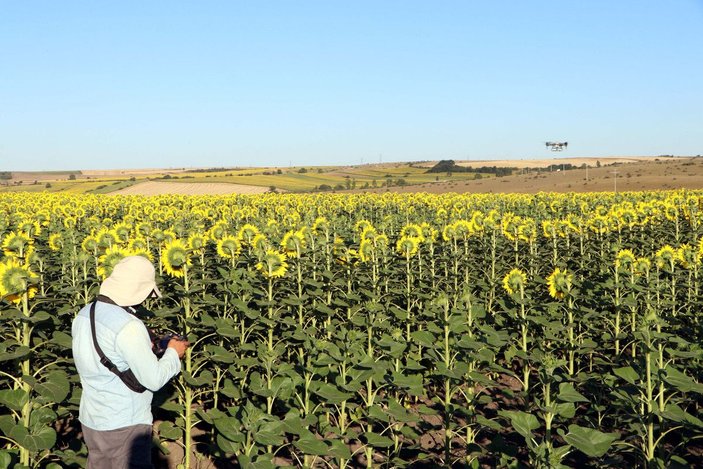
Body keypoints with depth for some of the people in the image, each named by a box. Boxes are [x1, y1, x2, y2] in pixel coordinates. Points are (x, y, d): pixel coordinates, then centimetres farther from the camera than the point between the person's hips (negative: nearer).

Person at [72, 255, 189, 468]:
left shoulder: (83, 315, 0)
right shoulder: (128, 327, -25)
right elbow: (154, 379, -20)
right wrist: (173, 353, -3)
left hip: (90, 420, 8)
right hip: (125, 426, -8)